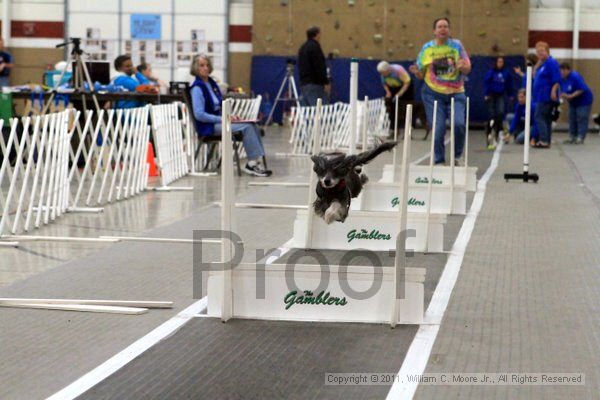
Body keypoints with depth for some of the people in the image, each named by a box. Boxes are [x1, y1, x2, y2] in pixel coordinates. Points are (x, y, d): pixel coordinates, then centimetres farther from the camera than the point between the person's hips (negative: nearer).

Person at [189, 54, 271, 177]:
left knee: (252, 125, -11)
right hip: (208, 127, -8)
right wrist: (223, 119, -19)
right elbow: (199, 115, -19)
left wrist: (229, 115, 3)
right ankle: (252, 164, -17)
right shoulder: (197, 88, -12)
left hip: (218, 120, 8)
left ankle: (255, 162, -15)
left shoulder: (212, 83, 14)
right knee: (247, 127, -22)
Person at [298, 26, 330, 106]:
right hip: (315, 84, -9)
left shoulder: (302, 48, 21)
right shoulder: (314, 46, -8)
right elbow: (319, 67, -16)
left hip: (303, 84, 9)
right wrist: (326, 82, -16)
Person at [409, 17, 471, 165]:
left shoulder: (457, 45, 3)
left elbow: (467, 69, 2)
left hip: (455, 93, 0)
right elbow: (421, 75, 7)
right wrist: (417, 72, -16)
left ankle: (457, 157, 5)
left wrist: (462, 67, -20)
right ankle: (439, 161, 11)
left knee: (459, 124, -17)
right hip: (433, 94, 0)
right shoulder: (427, 48, 3)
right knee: (438, 128, -6)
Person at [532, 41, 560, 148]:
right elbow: (534, 76, 16)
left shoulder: (551, 63, -11)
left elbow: (557, 80, -17)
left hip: (546, 97, -10)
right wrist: (538, 64, 6)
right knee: (546, 119, 10)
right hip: (541, 97, 10)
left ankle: (544, 140, -17)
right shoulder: (542, 64, 17)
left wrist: (553, 92, -24)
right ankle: (547, 141, 12)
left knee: (539, 117, -13)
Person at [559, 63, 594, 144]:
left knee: (581, 119, -11)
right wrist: (563, 95, -19)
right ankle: (572, 137, 9)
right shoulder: (562, 79, -3)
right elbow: (562, 90, 5)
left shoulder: (575, 77, -26)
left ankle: (580, 138, -11)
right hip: (573, 102, 8)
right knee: (572, 119, 5)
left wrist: (571, 96, -30)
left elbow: (582, 89, -27)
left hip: (584, 101, -8)